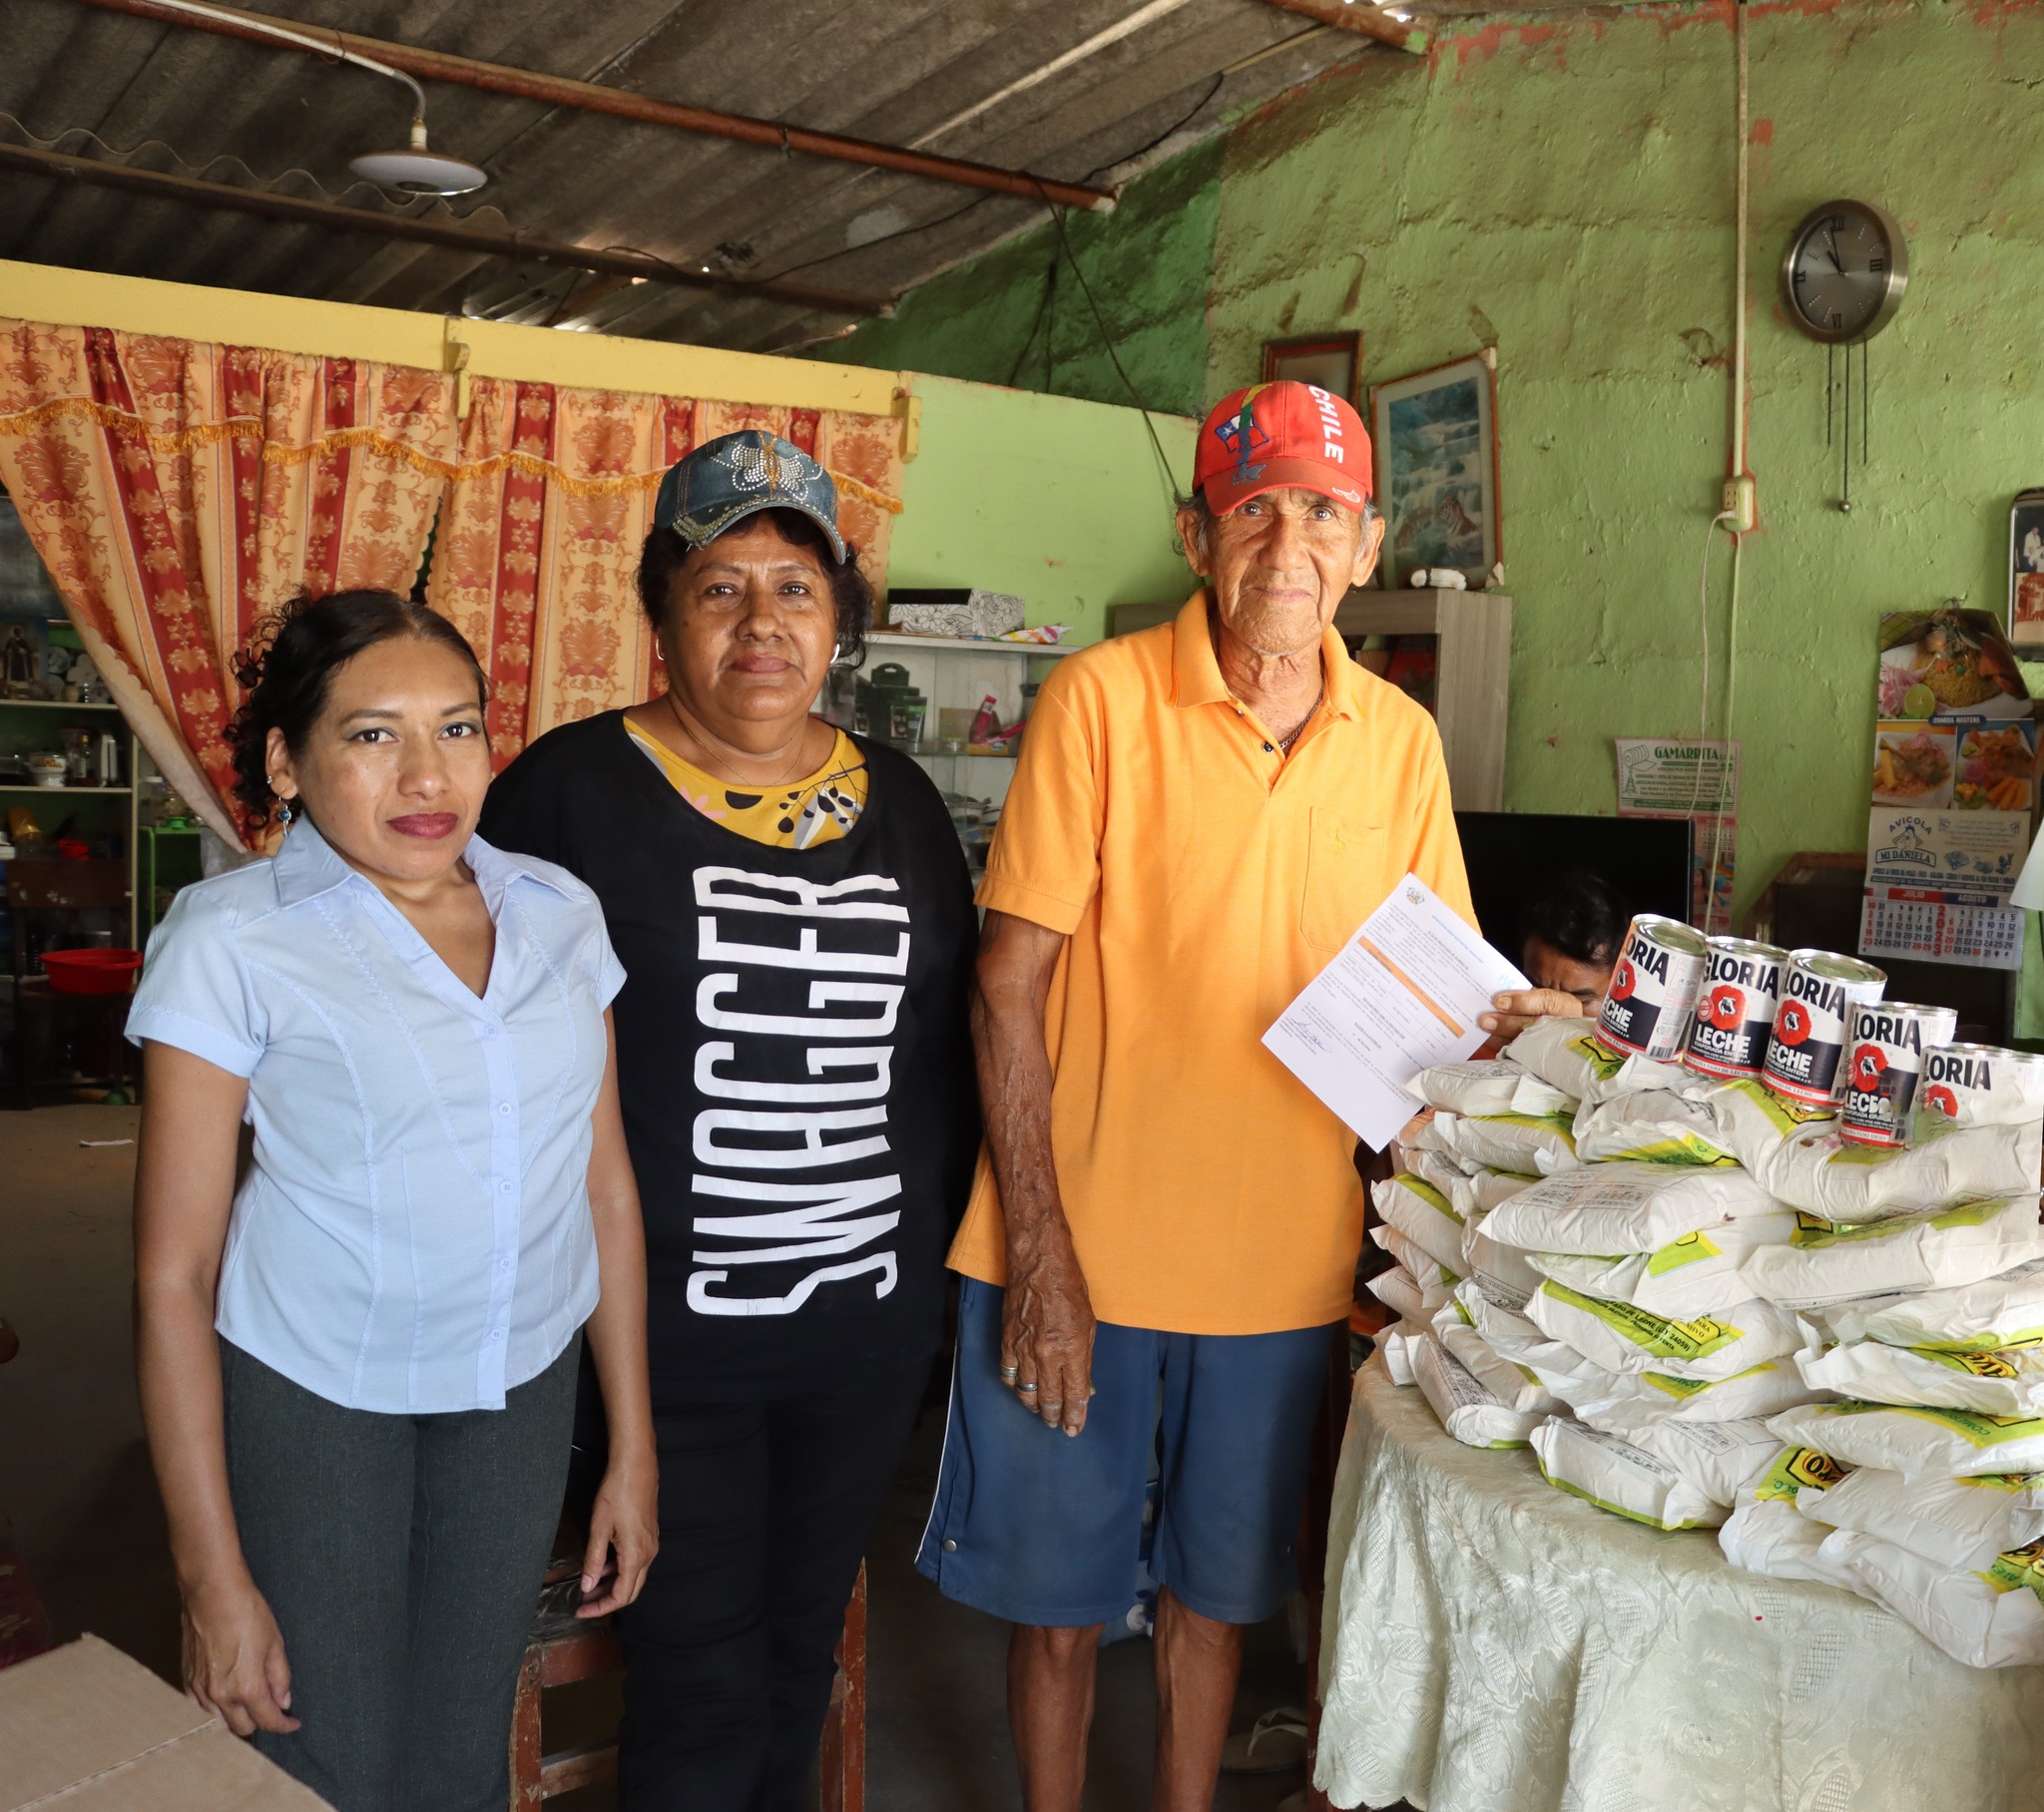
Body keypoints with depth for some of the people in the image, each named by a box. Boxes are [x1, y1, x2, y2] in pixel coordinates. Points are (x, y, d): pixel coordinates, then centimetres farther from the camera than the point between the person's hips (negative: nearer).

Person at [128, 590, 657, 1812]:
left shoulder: (558, 912, 0)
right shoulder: (233, 942, -11)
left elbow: (607, 1183, 5)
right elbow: (174, 1269, -10)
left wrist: (634, 1448, 7)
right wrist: (213, 1575, -10)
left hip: (523, 1389, 4)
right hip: (310, 1397, -3)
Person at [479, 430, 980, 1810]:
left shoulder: (900, 802, 7)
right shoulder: (572, 789, -7)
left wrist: (930, 1252, 9)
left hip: (870, 1329, 5)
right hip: (667, 1330, -4)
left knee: (804, 1641, 20)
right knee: (701, 1666, 4)